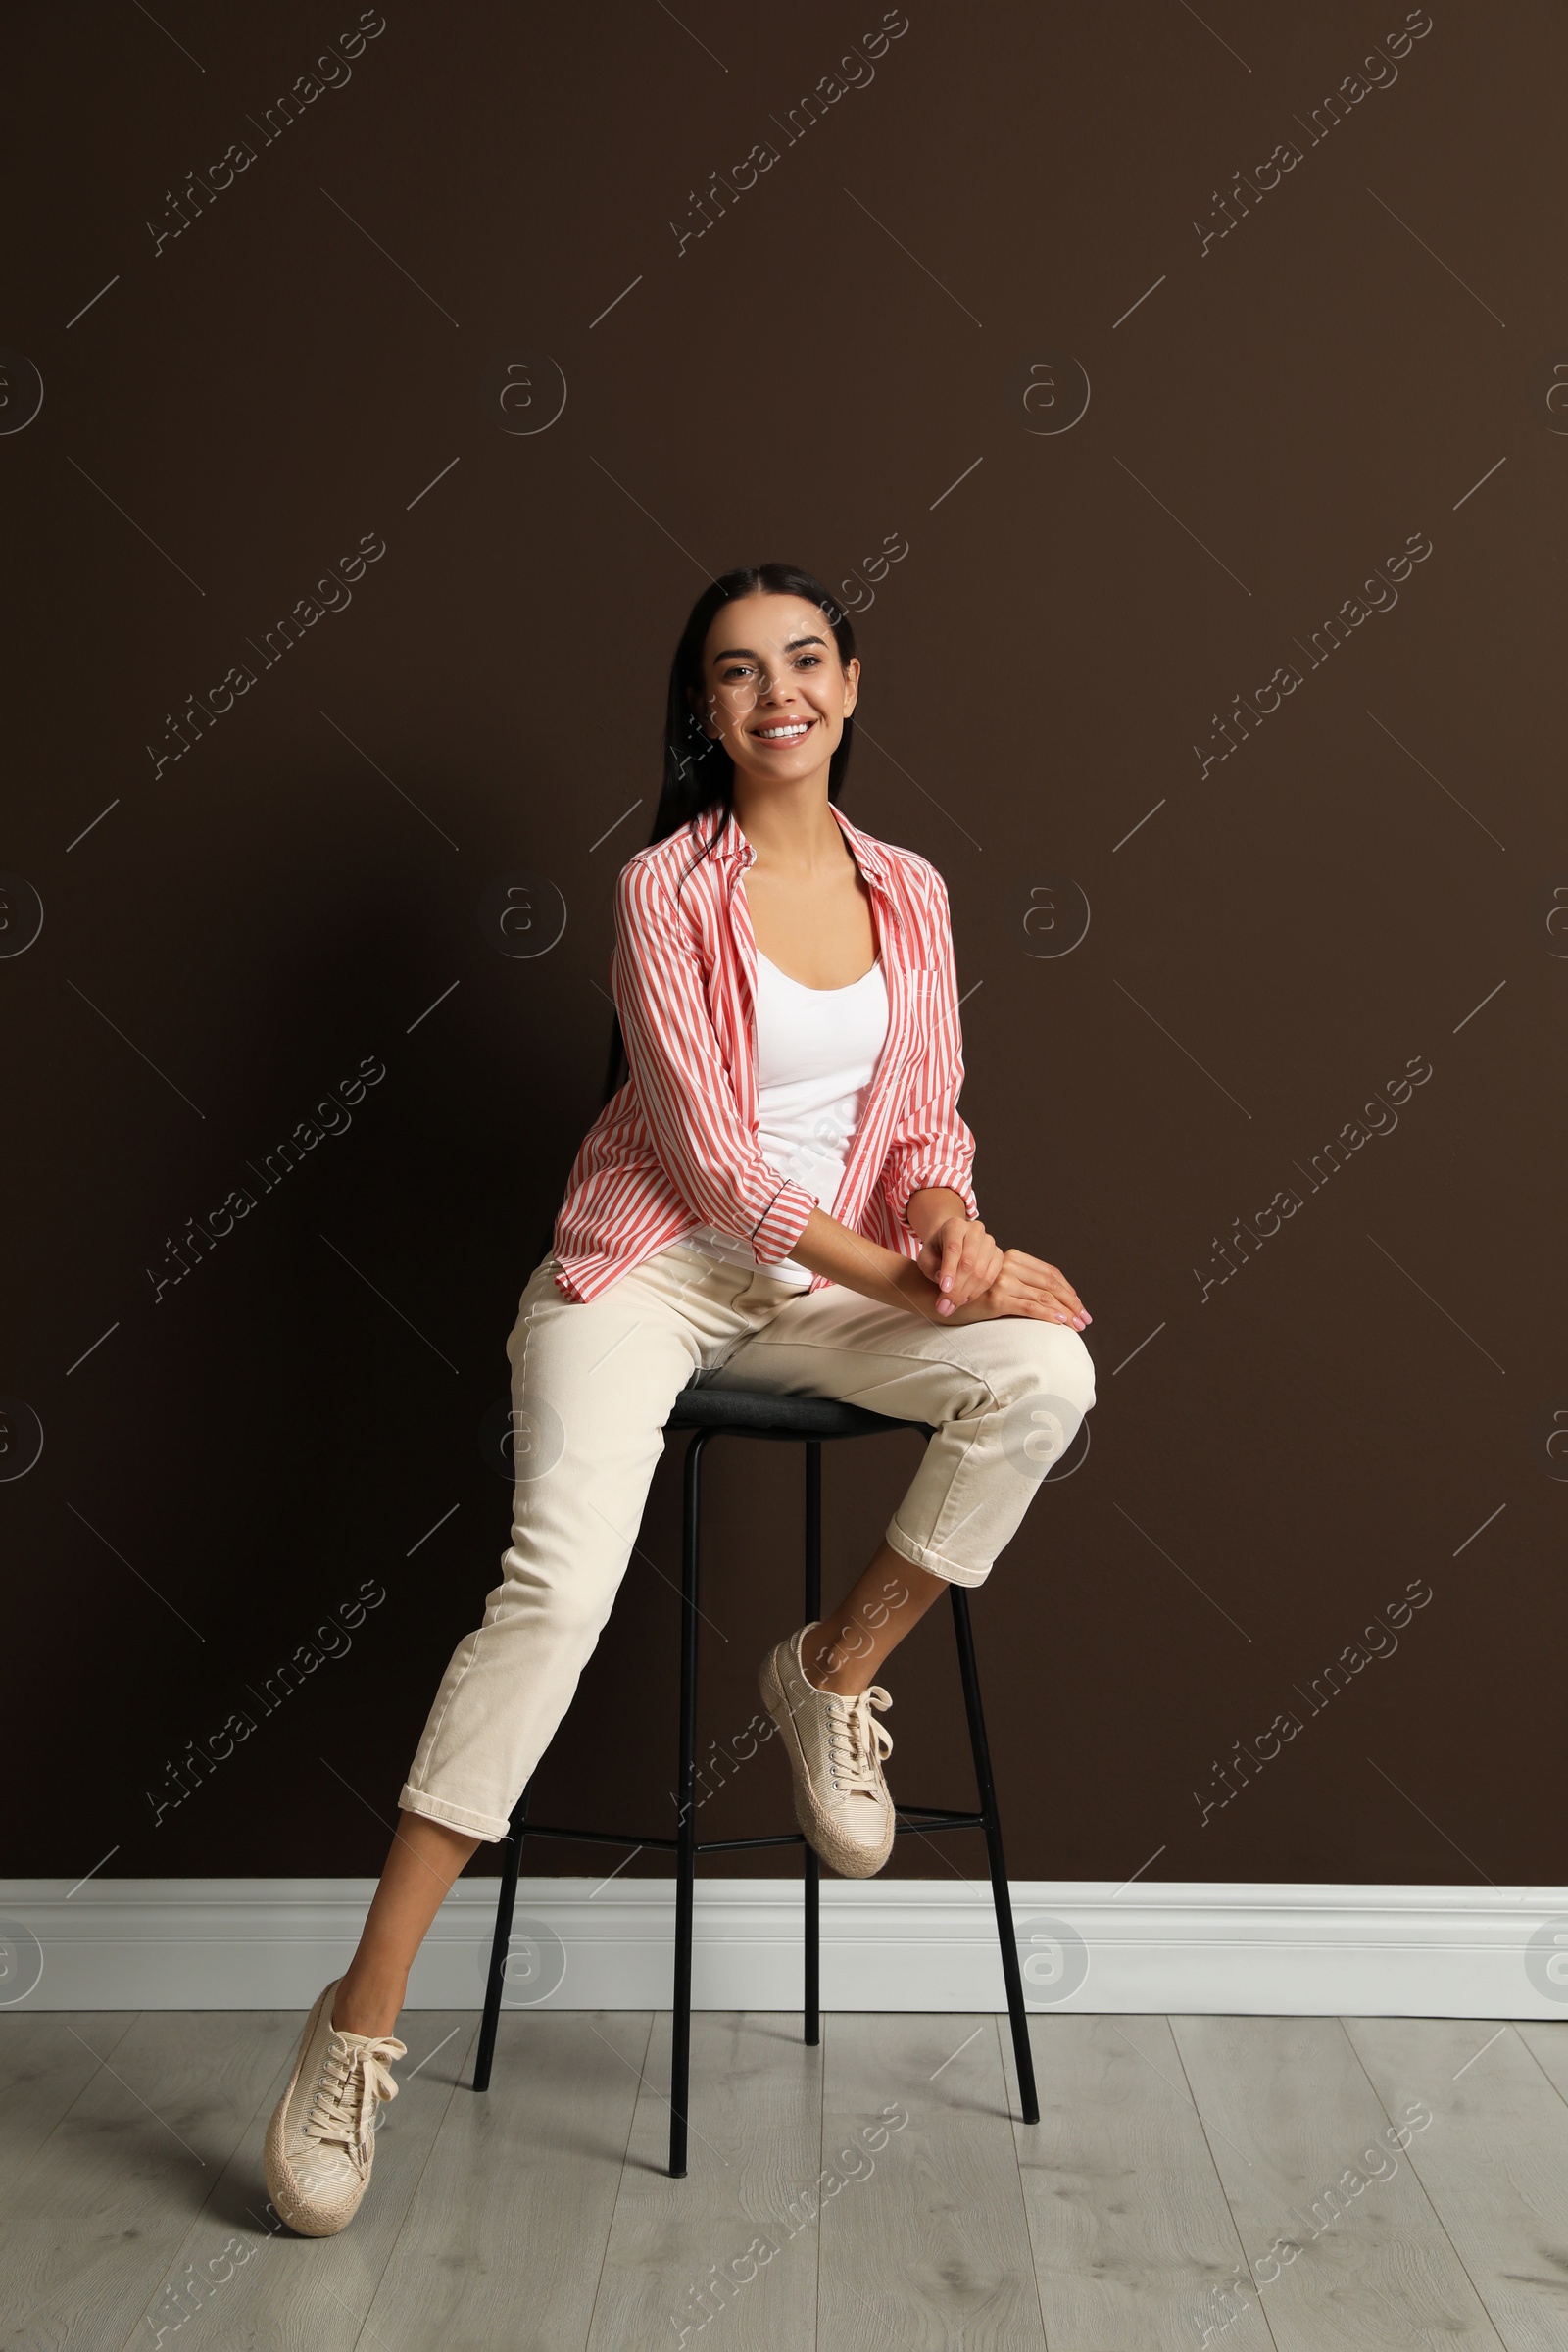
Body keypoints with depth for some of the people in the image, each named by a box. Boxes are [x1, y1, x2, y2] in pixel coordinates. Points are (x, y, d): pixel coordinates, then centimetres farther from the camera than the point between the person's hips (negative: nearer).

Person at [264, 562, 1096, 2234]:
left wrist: (953, 1221, -12)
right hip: (654, 1271, -4)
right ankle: (360, 2021, -13)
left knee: (1044, 1374, -23)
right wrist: (907, 1281, -15)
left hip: (821, 1290, 5)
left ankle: (834, 1673, -1)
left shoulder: (908, 894, 9)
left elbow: (925, 1124, 11)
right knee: (557, 1586, -24)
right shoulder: (668, 889, -7)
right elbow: (715, 1159, -12)